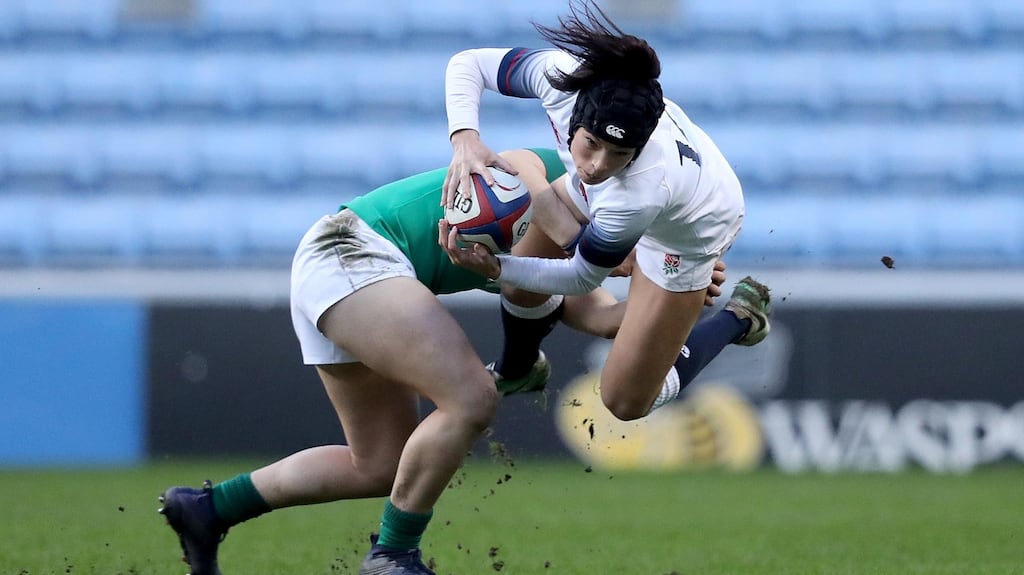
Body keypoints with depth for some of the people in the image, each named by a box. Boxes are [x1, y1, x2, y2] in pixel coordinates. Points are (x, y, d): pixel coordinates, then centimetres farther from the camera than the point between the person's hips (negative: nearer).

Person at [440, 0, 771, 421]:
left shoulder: (640, 191, -47)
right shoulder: (564, 74, -39)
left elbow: (583, 277, -27)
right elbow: (468, 65, -22)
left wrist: (495, 268, -37)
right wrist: (465, 138, -40)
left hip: (685, 234, -5)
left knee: (627, 403, 4)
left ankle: (738, 318, 26)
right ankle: (516, 372, 45)